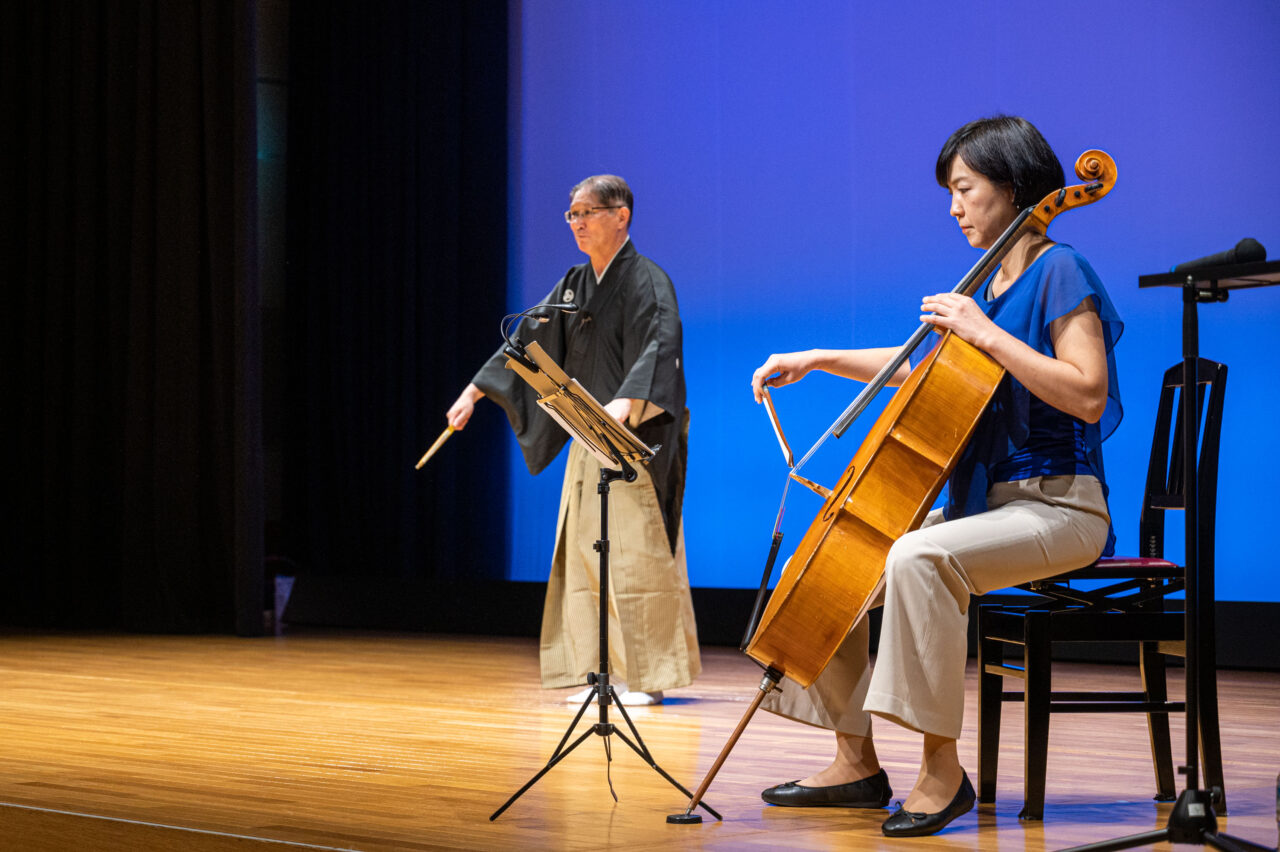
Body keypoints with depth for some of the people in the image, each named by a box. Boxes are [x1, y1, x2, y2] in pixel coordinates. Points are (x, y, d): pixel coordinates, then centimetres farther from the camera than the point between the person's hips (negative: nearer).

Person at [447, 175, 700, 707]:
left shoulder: (647, 281, -9)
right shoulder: (574, 285, 14)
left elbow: (658, 347, -25)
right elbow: (529, 339, 19)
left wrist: (626, 402, -42)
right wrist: (475, 391, 13)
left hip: (636, 442, -7)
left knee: (635, 556, -6)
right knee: (589, 554, 6)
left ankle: (647, 677, 1)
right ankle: (606, 672, 11)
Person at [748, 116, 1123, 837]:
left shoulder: (1059, 273, -10)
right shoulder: (989, 283, 15)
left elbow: (1088, 395, -23)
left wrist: (985, 332, -23)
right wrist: (819, 360, 24)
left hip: (1057, 507, -9)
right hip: (982, 503, 9)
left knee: (918, 557, -36)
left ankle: (943, 768, -27)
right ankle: (858, 762, 8)